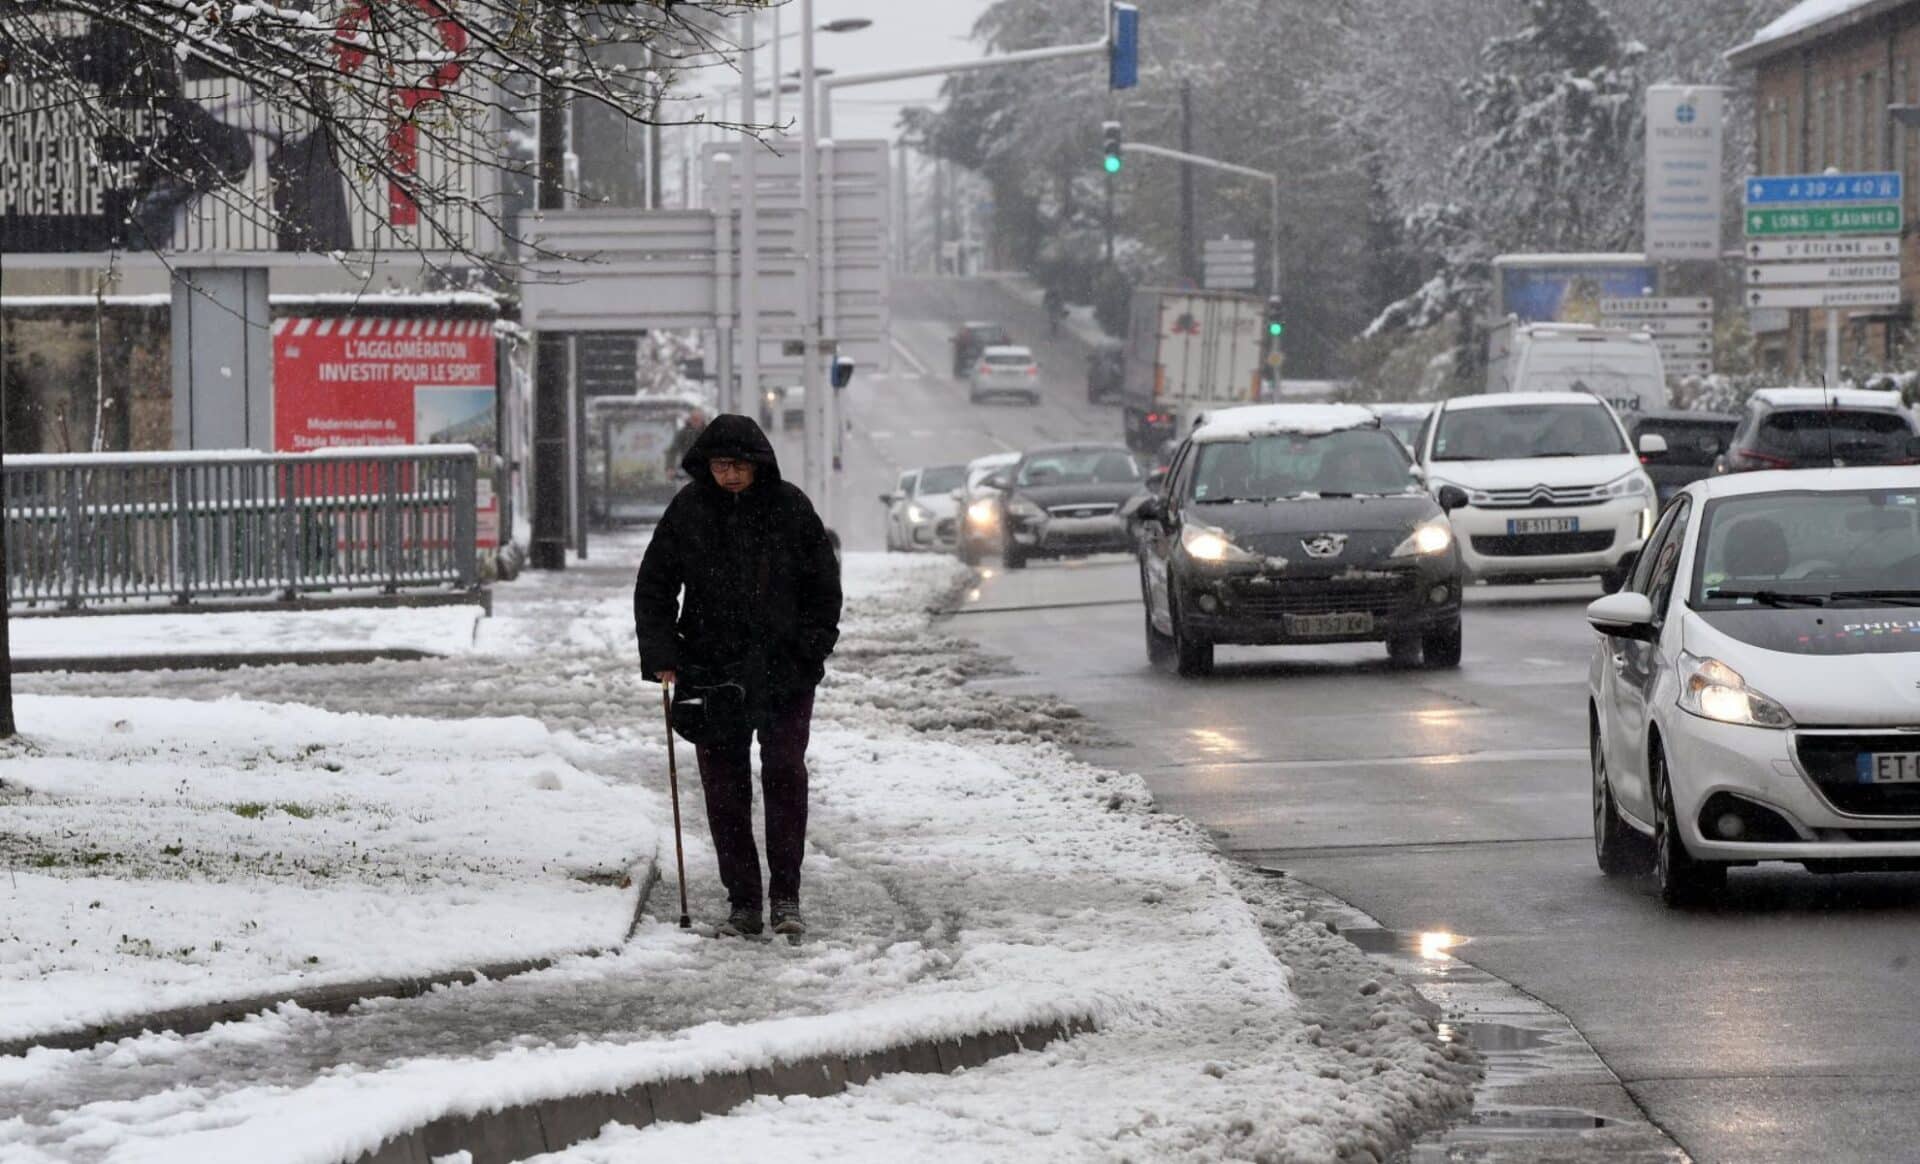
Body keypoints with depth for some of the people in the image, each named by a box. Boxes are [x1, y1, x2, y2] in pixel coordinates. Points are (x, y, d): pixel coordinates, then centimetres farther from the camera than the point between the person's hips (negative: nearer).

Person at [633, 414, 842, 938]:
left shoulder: (790, 508, -1)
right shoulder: (687, 511, 1)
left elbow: (824, 585, 8)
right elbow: (653, 587, 6)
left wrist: (812, 647, 0)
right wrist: (662, 655, -3)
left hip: (784, 672, -1)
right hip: (711, 669, 1)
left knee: (785, 773, -8)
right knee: (724, 786, 2)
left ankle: (785, 896, -1)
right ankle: (742, 900, 9)